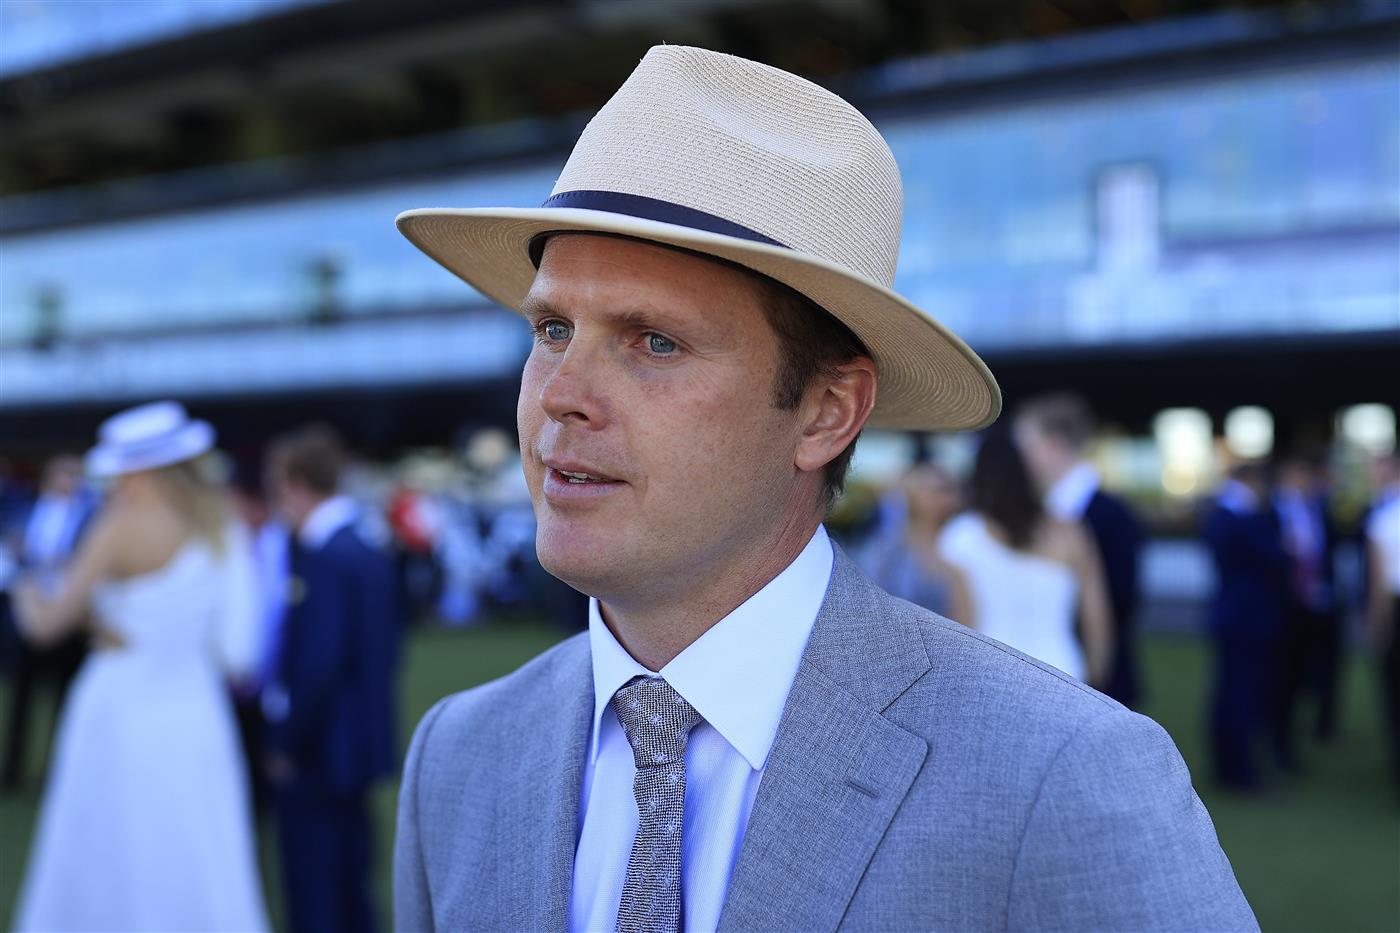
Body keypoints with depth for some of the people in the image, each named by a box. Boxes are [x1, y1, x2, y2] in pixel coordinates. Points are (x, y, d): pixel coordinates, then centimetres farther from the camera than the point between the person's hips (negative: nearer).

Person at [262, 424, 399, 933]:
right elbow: (386, 649, 14)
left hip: (316, 757, -9)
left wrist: (287, 744, -13)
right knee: (350, 890, 18)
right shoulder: (370, 553, 8)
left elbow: (318, 666, -23)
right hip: (360, 747, 9)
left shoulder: (323, 559, -20)